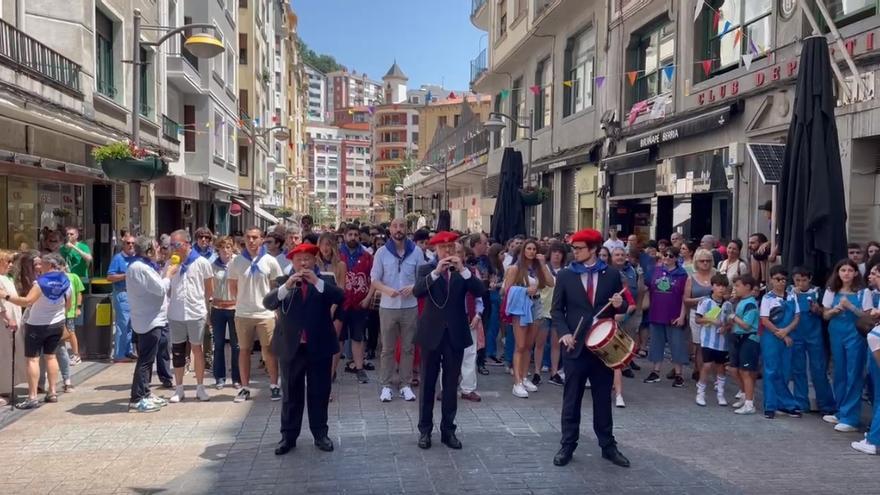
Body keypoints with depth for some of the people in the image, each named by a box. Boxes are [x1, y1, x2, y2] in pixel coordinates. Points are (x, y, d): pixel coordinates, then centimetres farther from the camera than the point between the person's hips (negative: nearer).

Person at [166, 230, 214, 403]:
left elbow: (209, 289, 5)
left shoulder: (201, 262, -4)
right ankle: (179, 389, 19)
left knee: (197, 349, 5)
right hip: (175, 315, 3)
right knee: (177, 351, 8)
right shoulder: (170, 263, 6)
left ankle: (200, 387, 15)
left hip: (196, 313, -3)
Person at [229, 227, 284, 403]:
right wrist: (242, 302, 8)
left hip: (265, 313, -1)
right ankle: (245, 387, 19)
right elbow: (232, 287, 11)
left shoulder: (270, 261, -2)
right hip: (243, 314, 2)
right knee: (244, 350, 9)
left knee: (269, 350, 2)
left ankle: (274, 385, 13)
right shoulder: (237, 261, 2)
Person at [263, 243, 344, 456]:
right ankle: (288, 436, 18)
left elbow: (340, 297, -14)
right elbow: (268, 303, -12)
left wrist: (317, 281, -23)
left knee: (319, 394, 9)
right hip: (291, 347, 0)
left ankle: (320, 434, 20)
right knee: (291, 394, 9)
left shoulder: (325, 281, 3)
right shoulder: (282, 282, 4)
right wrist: (287, 286, -27)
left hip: (319, 347, 0)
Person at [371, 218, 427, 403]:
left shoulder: (416, 251, 0)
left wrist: (413, 287, -16)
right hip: (388, 307, -1)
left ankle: (405, 384, 18)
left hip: (410, 307, 1)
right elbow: (374, 280, 0)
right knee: (387, 348, 6)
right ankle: (386, 385, 15)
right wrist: (387, 290, -19)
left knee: (407, 348, 8)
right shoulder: (382, 252, -1)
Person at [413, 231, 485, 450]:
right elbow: (417, 291, -18)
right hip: (432, 333, -1)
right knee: (428, 384, 7)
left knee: (451, 385, 8)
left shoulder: (463, 271, 5)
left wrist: (463, 270, -20)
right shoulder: (426, 269, 1)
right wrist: (436, 272, -26)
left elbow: (480, 291, -11)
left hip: (456, 334, 1)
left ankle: (448, 430, 18)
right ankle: (425, 430, 17)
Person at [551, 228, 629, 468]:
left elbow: (622, 306, 9)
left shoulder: (611, 275, 3)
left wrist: (619, 304, -14)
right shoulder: (565, 276, 1)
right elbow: (557, 309, 1)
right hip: (576, 345, -1)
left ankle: (608, 445, 22)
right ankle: (567, 446, 15)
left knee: (603, 398, 11)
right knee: (571, 399, 6)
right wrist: (564, 333, -14)